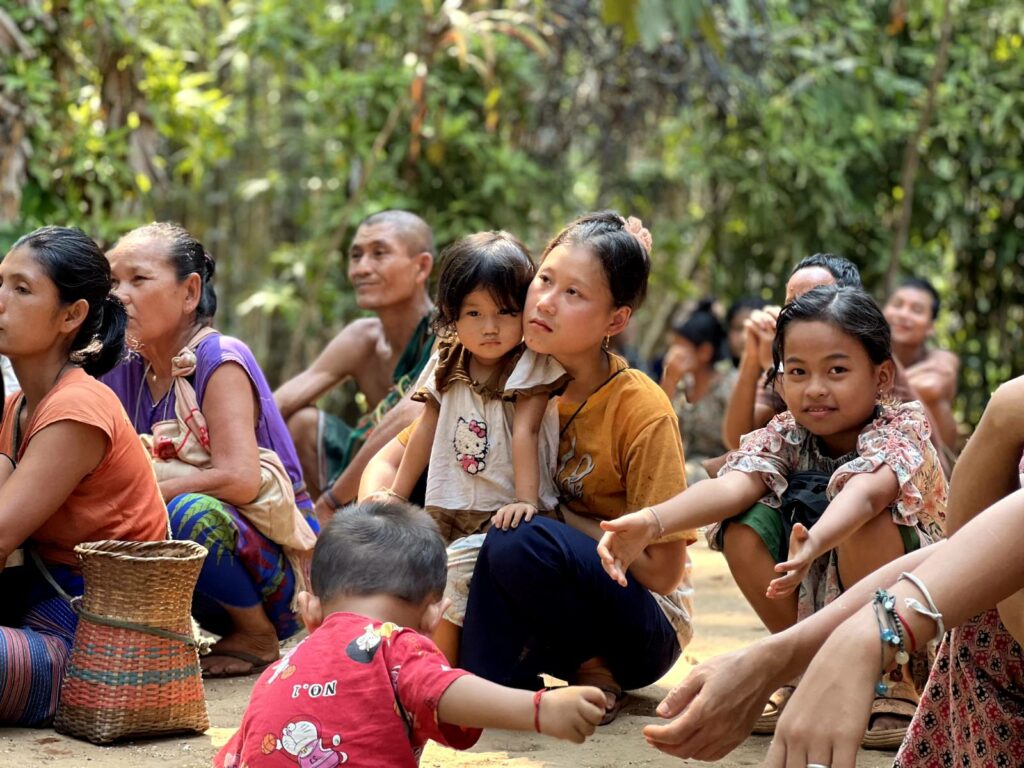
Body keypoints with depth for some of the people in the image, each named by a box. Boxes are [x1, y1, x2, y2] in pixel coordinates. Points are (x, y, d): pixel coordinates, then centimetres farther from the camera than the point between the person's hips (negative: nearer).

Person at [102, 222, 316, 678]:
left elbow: (239, 480, -28)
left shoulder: (220, 360, -16)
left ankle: (259, 638, -8)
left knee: (190, 513, -34)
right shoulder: (126, 373, 4)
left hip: (279, 560, -6)